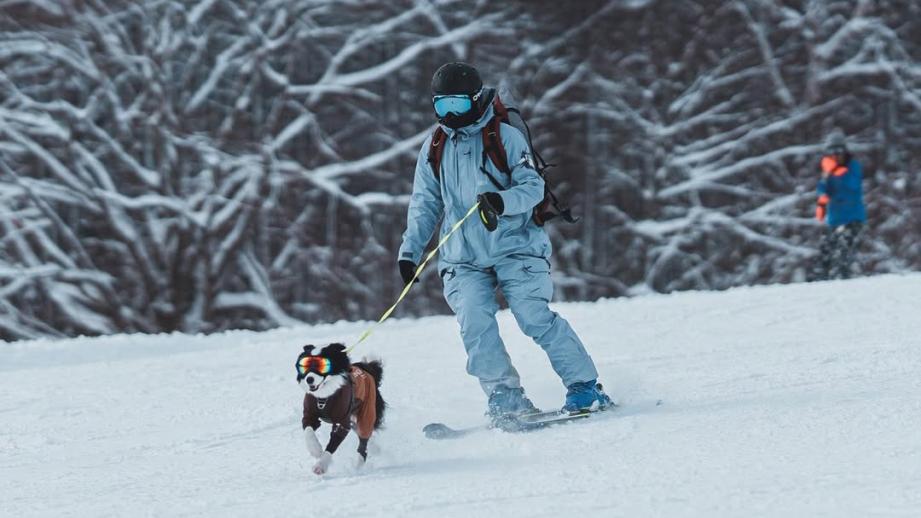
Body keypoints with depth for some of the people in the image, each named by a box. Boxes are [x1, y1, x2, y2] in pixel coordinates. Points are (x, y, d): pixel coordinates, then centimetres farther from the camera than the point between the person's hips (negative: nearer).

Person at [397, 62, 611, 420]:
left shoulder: (505, 137, -1)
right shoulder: (434, 150, 11)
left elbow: (533, 187, -8)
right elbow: (424, 204, 20)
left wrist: (503, 201, -28)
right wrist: (409, 250, 11)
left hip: (513, 247, -3)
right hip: (464, 259, 3)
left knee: (534, 317, -15)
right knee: (475, 323, -17)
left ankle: (584, 387, -5)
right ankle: (506, 399, -12)